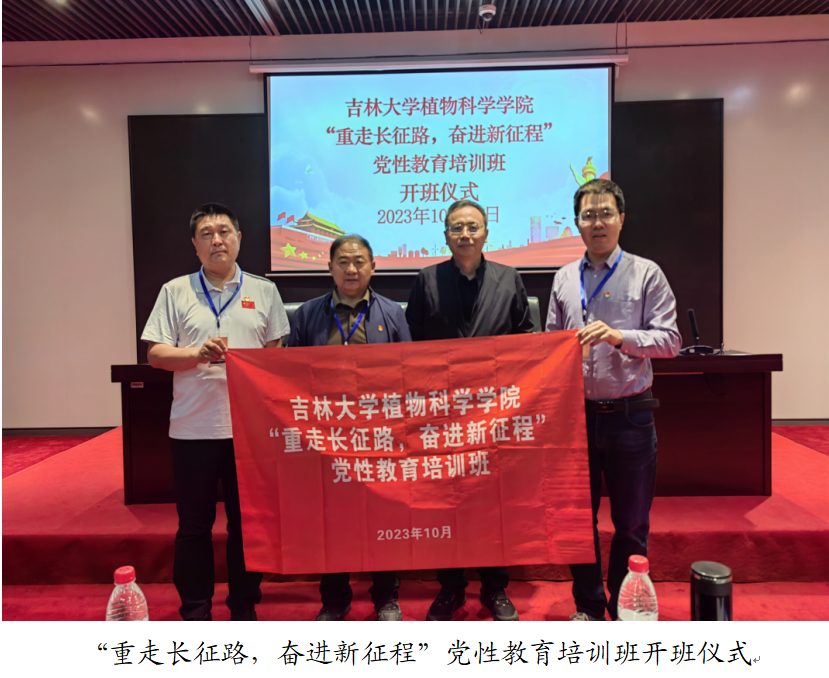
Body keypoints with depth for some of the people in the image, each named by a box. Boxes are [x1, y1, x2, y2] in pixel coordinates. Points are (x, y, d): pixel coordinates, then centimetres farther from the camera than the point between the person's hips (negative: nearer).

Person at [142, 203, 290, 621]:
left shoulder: (263, 291, 9)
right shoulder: (176, 291, 6)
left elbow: (276, 353, 11)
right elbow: (155, 354, 2)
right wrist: (198, 354, -15)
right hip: (194, 427, 0)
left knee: (247, 523, 9)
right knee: (194, 526, 9)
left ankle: (244, 610, 26)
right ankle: (194, 613, 26)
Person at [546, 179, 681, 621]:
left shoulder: (646, 274, -2)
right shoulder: (564, 278, 8)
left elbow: (670, 340, -7)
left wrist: (619, 336, -22)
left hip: (629, 414, -3)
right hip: (577, 413, 3)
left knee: (631, 521, 9)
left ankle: (624, 610, 29)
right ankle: (588, 606, 32)